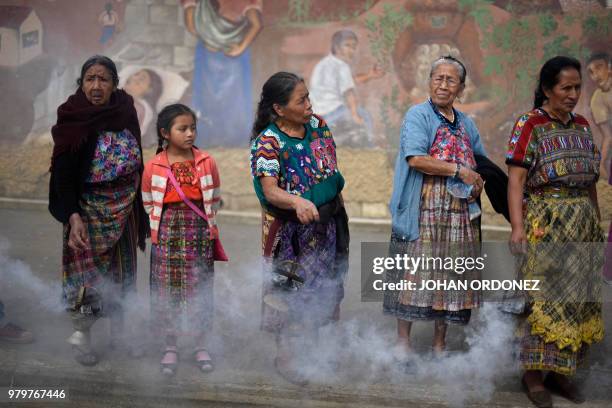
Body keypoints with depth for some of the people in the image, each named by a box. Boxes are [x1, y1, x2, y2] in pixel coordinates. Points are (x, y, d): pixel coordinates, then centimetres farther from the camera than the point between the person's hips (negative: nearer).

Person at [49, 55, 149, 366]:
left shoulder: (125, 114, -3)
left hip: (123, 209, 5)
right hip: (89, 209, -5)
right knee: (88, 270, -3)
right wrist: (73, 216, -27)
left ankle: (117, 329, 27)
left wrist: (139, 210, 10)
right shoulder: (75, 122, -15)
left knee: (120, 268, 13)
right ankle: (81, 333, 14)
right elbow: (63, 174, -16)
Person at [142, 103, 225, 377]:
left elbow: (215, 200, 9)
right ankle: (170, 347, 18)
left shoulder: (206, 162, -2)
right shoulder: (154, 166, -4)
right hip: (167, 234, 0)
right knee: (167, 289, 5)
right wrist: (164, 223, 7)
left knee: (199, 288, 6)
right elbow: (148, 203, 8)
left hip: (200, 232, 1)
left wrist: (201, 220, 8)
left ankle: (200, 346, 19)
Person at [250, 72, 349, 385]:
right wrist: (298, 202, -48)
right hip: (291, 230, -6)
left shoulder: (317, 125, -1)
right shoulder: (267, 142, -20)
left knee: (320, 284, 17)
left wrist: (339, 208, 16)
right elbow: (270, 191, -29)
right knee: (290, 289, 4)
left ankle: (309, 337, 36)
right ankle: (284, 356, 20)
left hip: (327, 223, 6)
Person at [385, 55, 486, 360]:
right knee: (415, 273, -4)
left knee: (451, 276, 7)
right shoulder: (417, 116, -3)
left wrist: (477, 183, 4)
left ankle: (440, 344, 17)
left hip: (459, 214, 6)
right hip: (423, 211, -6)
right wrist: (459, 170, -12)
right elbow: (416, 159, -17)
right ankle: (403, 341, 6)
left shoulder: (466, 124, 17)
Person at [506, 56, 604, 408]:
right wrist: (518, 227, -21)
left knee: (578, 299, 8)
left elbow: (590, 182, 16)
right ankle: (534, 374, 6)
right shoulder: (530, 125, -6)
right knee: (545, 298, -4)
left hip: (582, 224, 6)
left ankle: (561, 371, 19)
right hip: (545, 222, -6)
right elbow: (516, 180, -12)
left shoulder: (582, 126, 12)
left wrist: (596, 225, 14)